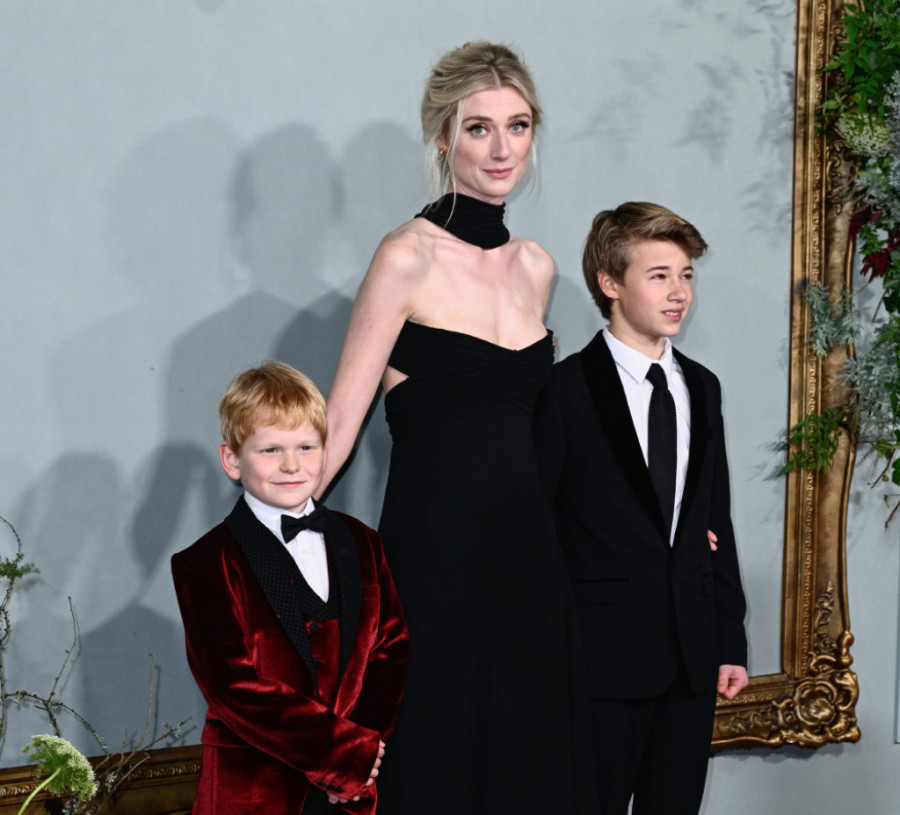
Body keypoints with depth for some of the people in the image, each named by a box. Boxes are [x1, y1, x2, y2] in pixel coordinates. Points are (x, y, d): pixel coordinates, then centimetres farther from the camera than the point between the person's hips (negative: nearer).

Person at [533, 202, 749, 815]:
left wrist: (731, 642, 11)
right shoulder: (567, 390, -6)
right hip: (605, 653, -5)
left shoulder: (701, 387, 13)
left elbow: (717, 520, 15)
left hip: (694, 654, 6)